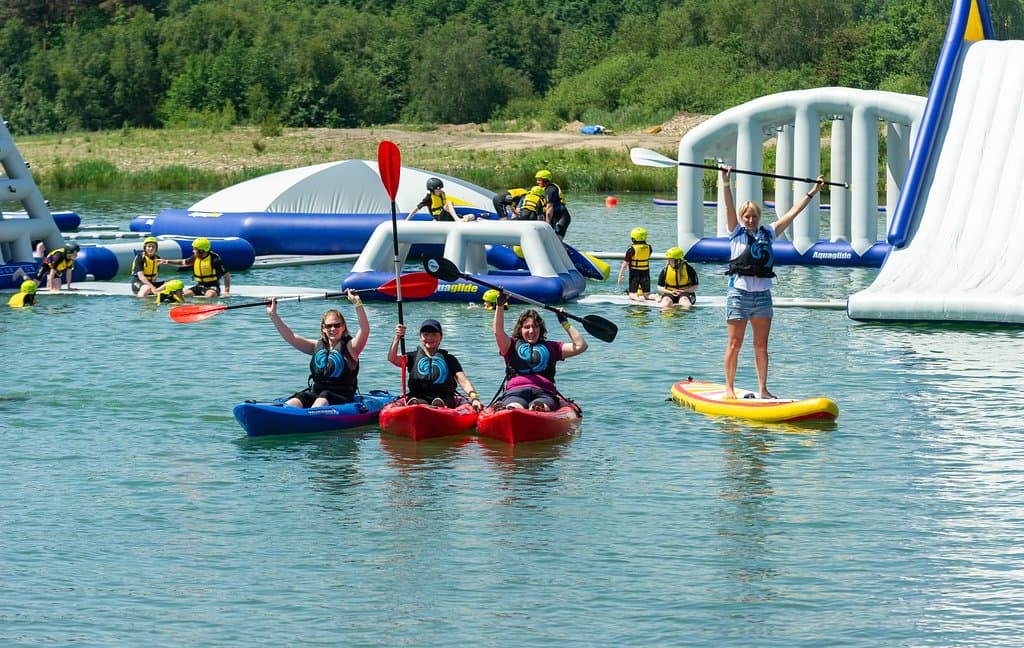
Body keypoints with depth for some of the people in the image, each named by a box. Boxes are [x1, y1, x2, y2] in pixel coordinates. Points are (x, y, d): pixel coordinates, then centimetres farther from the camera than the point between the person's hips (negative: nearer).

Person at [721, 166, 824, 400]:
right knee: (735, 344, -1)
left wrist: (812, 192, 19)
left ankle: (763, 389, 11)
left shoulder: (768, 233, 12)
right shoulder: (737, 233, 2)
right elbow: (729, 207, -11)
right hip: (739, 294, -4)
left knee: (761, 346, 6)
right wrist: (726, 182, -25)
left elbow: (792, 214, 16)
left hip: (763, 295, 4)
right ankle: (729, 388, 5)